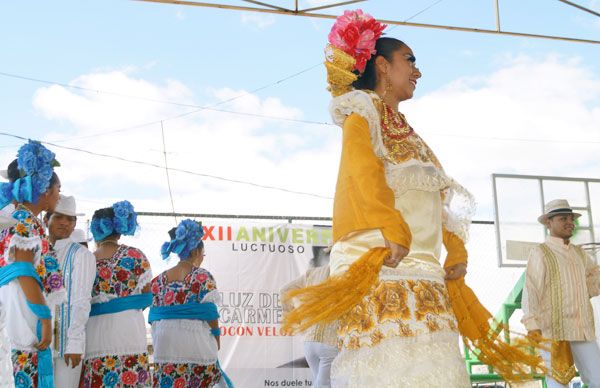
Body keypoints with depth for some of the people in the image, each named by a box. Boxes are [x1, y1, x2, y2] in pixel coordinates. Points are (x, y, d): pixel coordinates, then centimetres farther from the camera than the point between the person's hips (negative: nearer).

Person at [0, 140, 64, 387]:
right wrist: (45, 318, -18)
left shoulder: (23, 219, 20)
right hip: (23, 310, -9)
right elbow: (24, 272, -16)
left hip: (22, 310, 9)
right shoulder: (24, 220, -8)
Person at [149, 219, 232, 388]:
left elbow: (153, 318, 8)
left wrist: (158, 346, 16)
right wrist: (217, 344, 6)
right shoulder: (203, 277, -3)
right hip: (197, 347, -4)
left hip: (165, 347, 4)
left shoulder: (158, 280, 9)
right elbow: (211, 315, -5)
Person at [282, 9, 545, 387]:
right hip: (382, 264, -8)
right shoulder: (363, 111, 6)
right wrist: (394, 230, -25)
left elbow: (441, 200, 22)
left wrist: (458, 252, 9)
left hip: (424, 271, 8)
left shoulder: (408, 135, 29)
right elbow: (364, 171, -13)